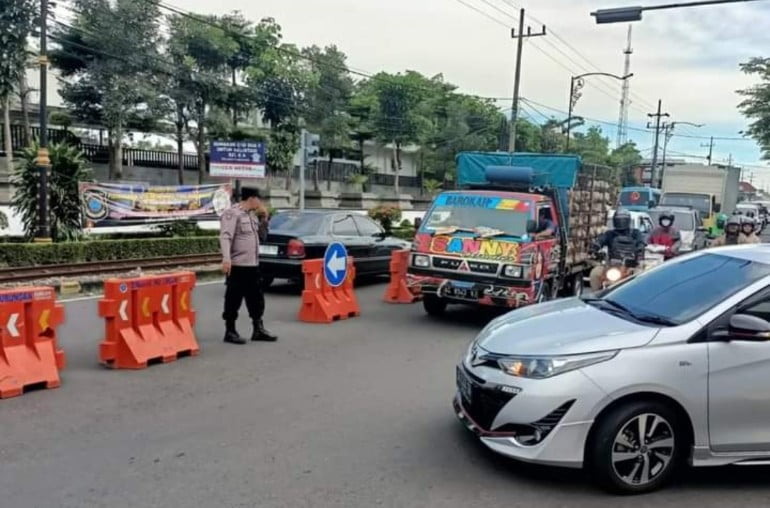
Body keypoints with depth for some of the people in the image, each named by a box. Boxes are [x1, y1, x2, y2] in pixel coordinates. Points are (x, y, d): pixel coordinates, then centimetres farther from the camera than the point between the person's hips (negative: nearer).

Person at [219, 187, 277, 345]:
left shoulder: (253, 215, 16)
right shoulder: (233, 213, -10)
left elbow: (262, 236, 23)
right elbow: (225, 237, -19)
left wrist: (264, 219, 10)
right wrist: (226, 258, -29)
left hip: (253, 265, 9)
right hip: (237, 265, -9)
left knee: (256, 298, 12)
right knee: (234, 299, 0)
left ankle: (258, 329, 20)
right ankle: (230, 332, 9)